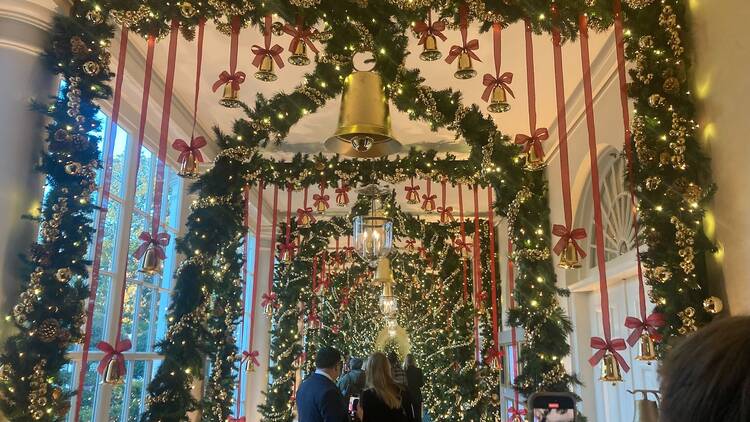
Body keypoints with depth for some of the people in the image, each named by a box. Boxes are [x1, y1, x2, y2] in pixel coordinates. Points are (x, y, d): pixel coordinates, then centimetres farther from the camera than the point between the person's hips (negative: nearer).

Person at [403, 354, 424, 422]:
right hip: (417, 395, 0)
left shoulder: (403, 372, -10)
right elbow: (422, 383, -2)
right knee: (417, 416, 9)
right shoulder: (418, 371, -9)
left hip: (406, 396, 0)